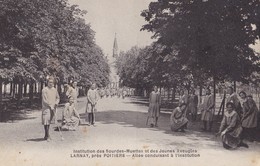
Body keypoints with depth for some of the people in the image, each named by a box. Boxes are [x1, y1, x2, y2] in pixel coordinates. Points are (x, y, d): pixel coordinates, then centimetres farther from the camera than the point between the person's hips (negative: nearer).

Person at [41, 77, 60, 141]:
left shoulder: (55, 90, 12)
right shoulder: (44, 89, -5)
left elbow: (58, 98, 20)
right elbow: (44, 100, -10)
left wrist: (56, 103, 0)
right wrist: (50, 106, -14)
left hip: (53, 108, 5)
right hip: (46, 107, -5)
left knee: (49, 121, 12)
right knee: (46, 122, -10)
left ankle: (46, 136, 21)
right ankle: (48, 136, -8)